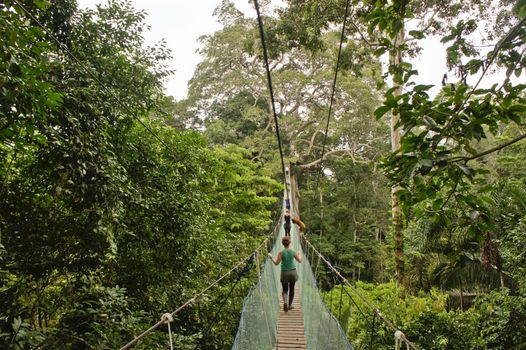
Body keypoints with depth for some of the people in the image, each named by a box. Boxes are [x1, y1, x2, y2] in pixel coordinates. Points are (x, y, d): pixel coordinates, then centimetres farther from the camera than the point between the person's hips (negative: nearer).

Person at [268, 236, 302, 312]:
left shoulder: (281, 253, -12)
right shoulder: (293, 252, -6)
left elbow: (276, 263, -8)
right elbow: (299, 261, 7)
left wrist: (271, 257, 6)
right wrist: (299, 254, 26)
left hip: (284, 273, -1)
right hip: (293, 272, 1)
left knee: (285, 290, 10)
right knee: (291, 289, 15)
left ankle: (285, 302, -16)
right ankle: (290, 305, 23)